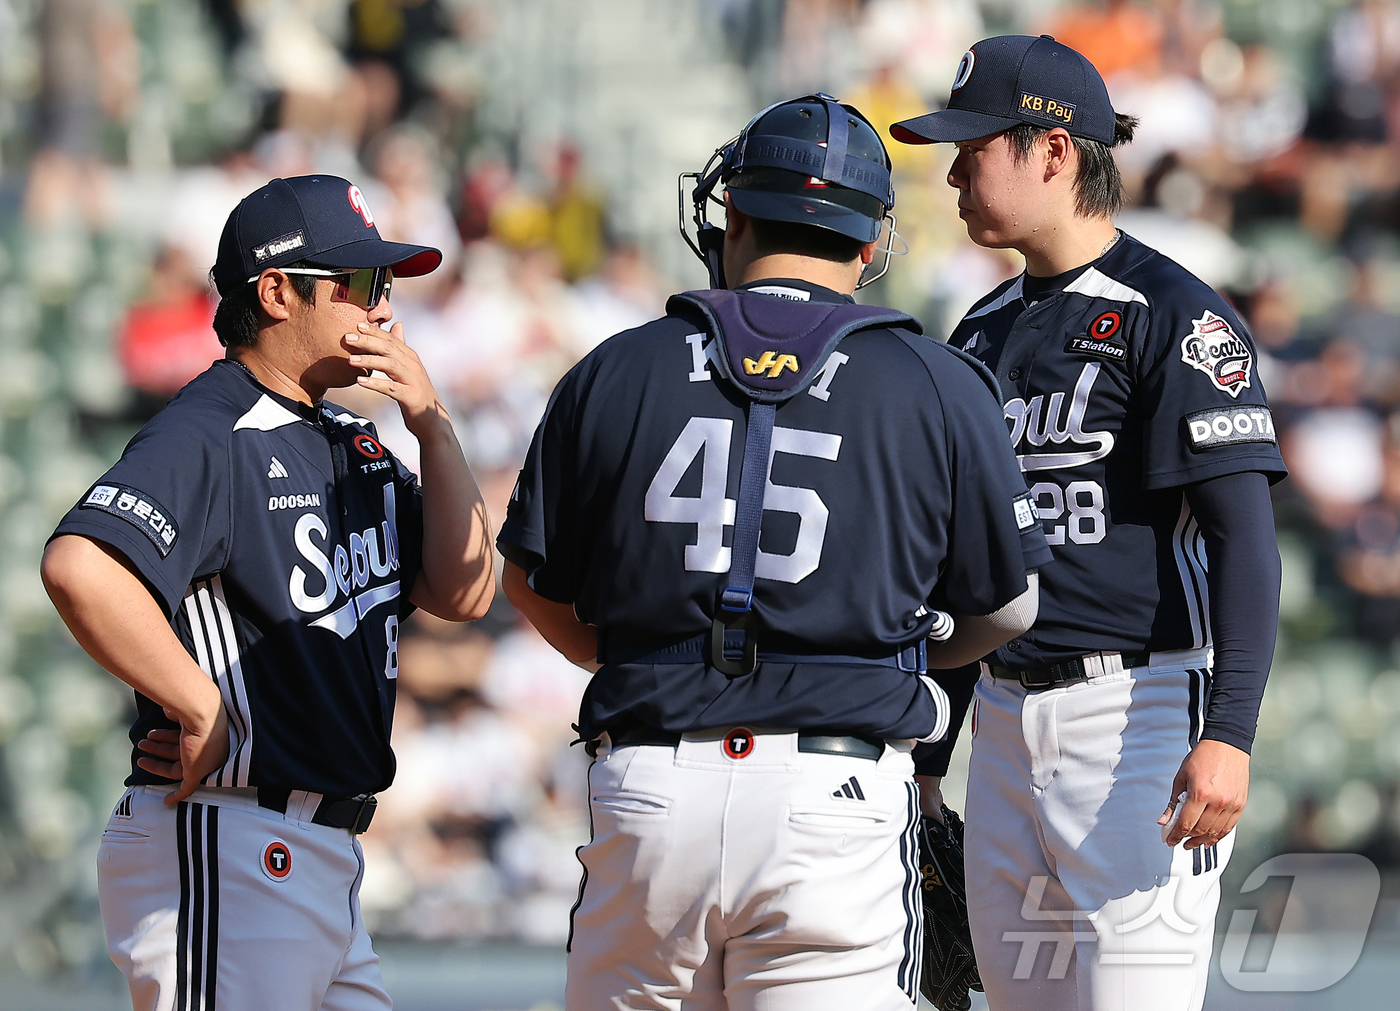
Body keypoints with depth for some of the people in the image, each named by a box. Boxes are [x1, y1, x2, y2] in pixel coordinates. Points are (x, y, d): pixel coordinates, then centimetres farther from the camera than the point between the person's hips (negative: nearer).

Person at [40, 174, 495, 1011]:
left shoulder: (352, 443, 19)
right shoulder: (209, 435, -12)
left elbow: (463, 593, 14)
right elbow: (79, 567, -29)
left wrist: (432, 425, 4)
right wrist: (202, 712, -21)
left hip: (321, 862, 10)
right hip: (226, 851, -10)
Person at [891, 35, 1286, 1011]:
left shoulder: (1173, 317, -8)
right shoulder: (985, 334, 17)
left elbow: (1244, 535, -15)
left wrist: (1228, 734, -26)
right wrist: (925, 756, 21)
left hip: (1142, 710, -8)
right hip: (1006, 712, 8)